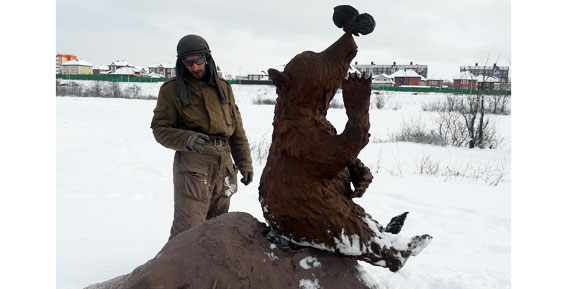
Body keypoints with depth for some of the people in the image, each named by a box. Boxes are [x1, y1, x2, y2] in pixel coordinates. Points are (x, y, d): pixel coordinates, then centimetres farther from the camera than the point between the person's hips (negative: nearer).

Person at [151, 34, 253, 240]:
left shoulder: (223, 87, 13)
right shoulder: (171, 89, 0)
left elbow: (237, 130, 15)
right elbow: (160, 128, -3)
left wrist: (245, 164, 13)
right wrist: (187, 140, -22)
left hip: (224, 164, 5)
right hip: (192, 165, -4)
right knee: (188, 230, -8)